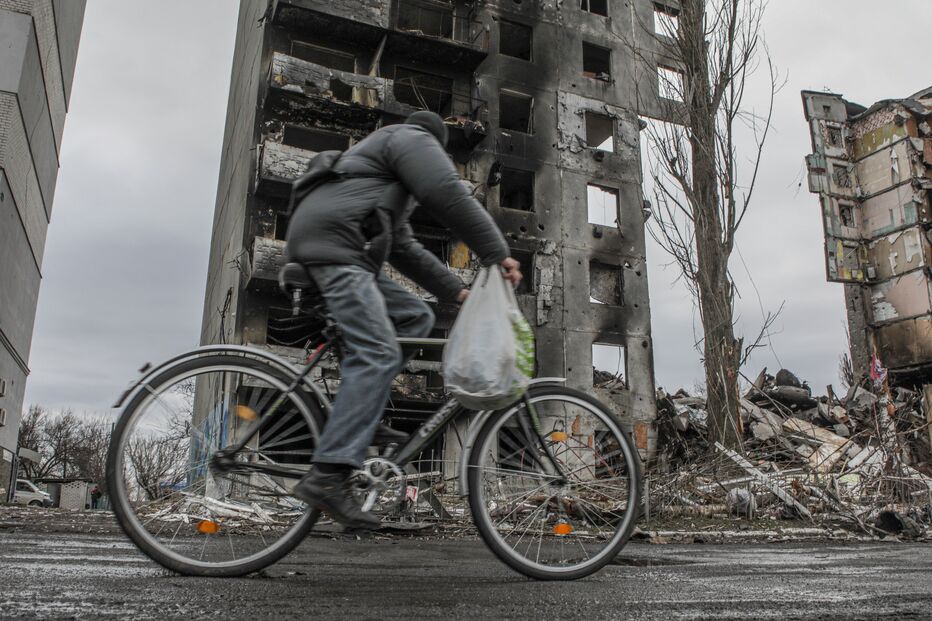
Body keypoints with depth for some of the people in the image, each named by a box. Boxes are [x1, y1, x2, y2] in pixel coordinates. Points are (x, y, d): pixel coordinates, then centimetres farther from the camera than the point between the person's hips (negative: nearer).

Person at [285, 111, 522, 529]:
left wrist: (457, 291, 23)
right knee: (378, 355, -19)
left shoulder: (378, 153, 37)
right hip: (333, 245, -10)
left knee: (416, 317, 9)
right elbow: (450, 197, -11)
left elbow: (405, 249, 29)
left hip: (334, 255, 10)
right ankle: (327, 476, -26)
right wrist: (497, 254, -8)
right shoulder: (413, 139, 9)